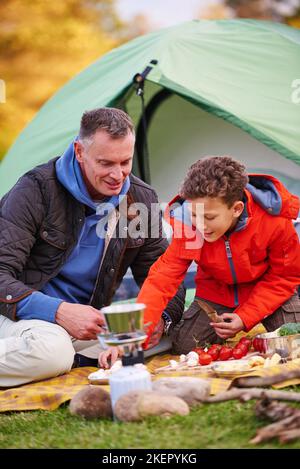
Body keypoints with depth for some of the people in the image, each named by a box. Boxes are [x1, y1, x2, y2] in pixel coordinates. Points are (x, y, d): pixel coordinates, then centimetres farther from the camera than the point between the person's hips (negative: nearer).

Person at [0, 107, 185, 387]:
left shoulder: (141, 199, 1)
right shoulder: (36, 189, -15)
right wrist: (59, 312, -31)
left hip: (86, 320, 7)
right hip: (27, 315, -6)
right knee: (51, 352, -39)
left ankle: (63, 357, -11)